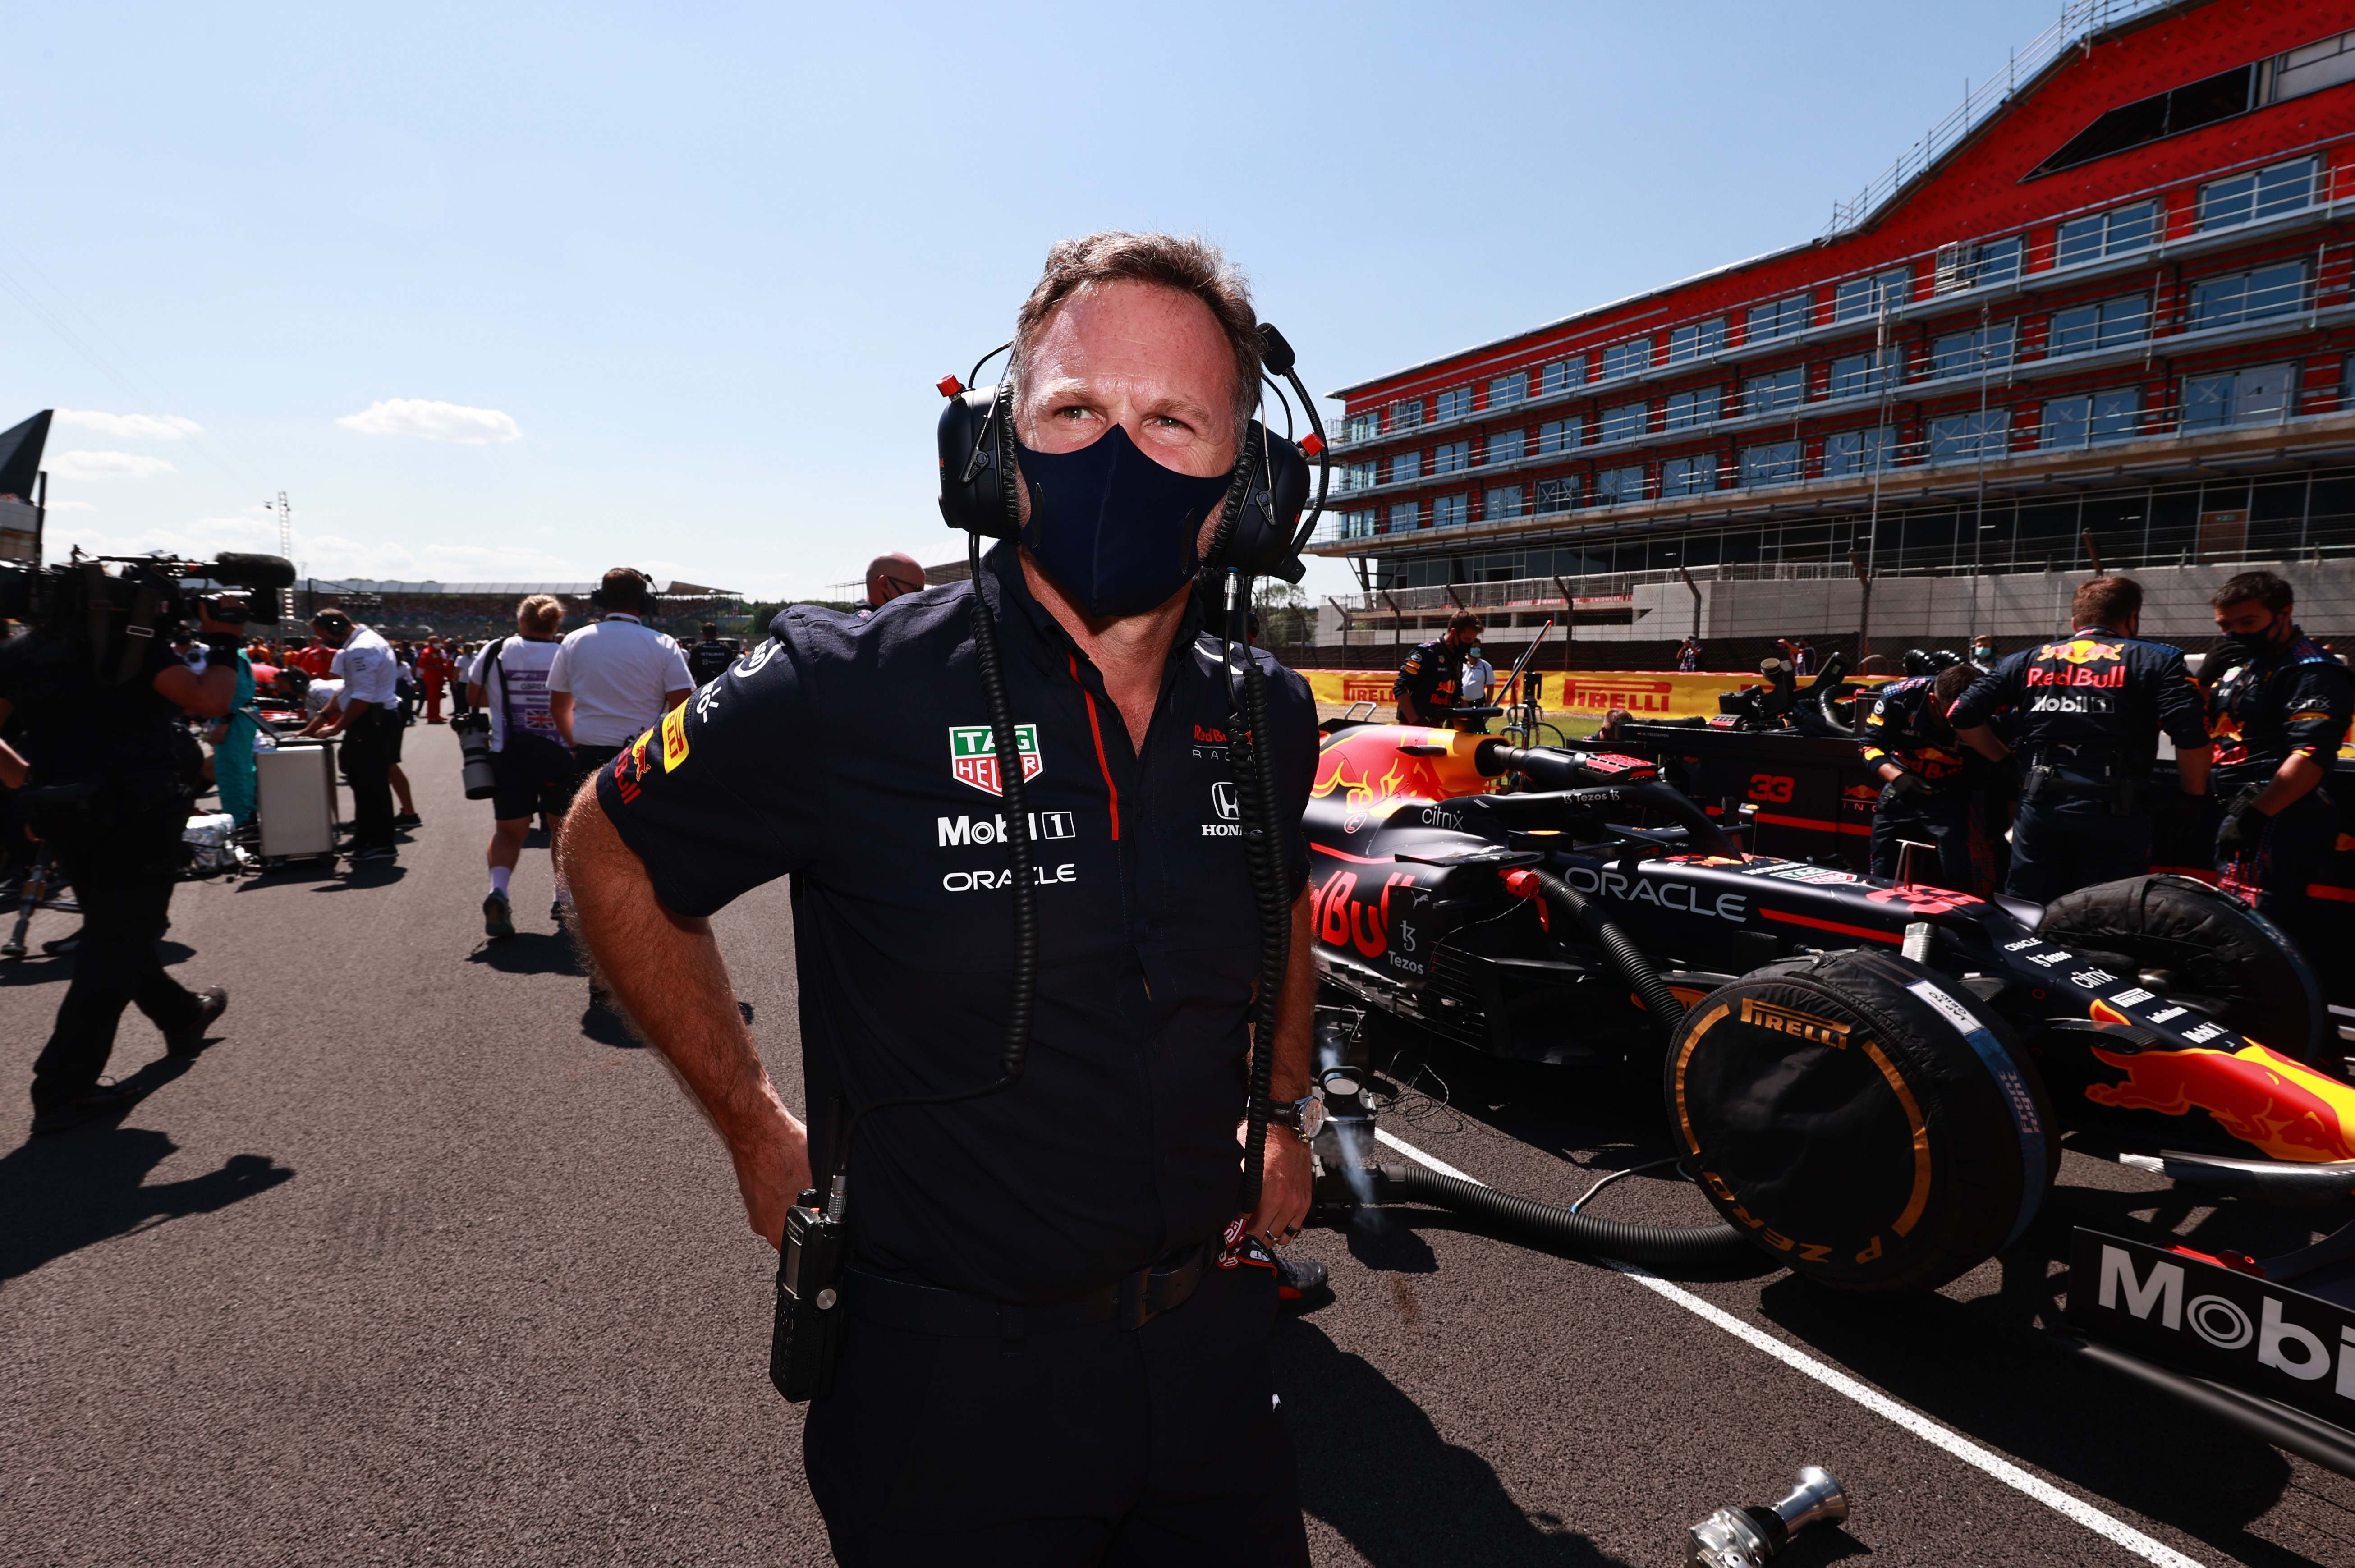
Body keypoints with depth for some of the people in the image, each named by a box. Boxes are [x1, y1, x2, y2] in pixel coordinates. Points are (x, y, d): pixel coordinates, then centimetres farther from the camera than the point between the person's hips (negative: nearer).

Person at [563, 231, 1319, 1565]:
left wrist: (1285, 1108, 7)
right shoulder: (848, 695, -19)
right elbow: (613, 852, -3)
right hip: (950, 1371, -4)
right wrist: (758, 1129, -3)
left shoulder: (1269, 719, -4)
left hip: (1214, 1344, 5)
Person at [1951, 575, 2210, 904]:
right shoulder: (2157, 661, 5)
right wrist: (2191, 799, 5)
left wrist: (2006, 760, 18)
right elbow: (2191, 737, -8)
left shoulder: (2026, 661, 12)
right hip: (2113, 814, -2)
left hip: (2039, 808, 3)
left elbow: (1964, 716, 7)